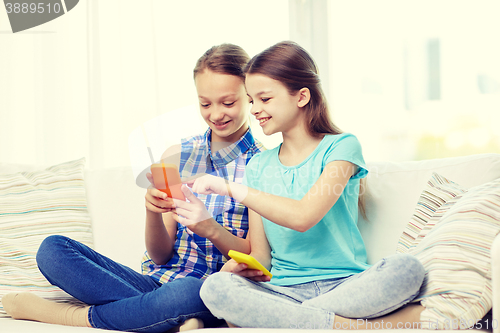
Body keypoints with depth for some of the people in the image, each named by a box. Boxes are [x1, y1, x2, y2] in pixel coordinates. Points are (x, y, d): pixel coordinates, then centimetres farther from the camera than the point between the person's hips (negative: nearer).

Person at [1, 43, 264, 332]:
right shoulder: (177, 157, 11)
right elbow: (161, 256, 8)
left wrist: (212, 229, -22)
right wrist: (153, 212, -14)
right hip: (157, 283, 5)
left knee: (187, 292, -43)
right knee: (53, 249, -15)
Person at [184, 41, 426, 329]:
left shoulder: (341, 146, -1)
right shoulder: (258, 167, 14)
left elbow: (303, 217, -17)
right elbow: (261, 256, 11)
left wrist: (231, 188, -16)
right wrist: (240, 266, -12)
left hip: (344, 284, -3)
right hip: (283, 290, 3)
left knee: (406, 269, -33)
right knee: (215, 287, -29)